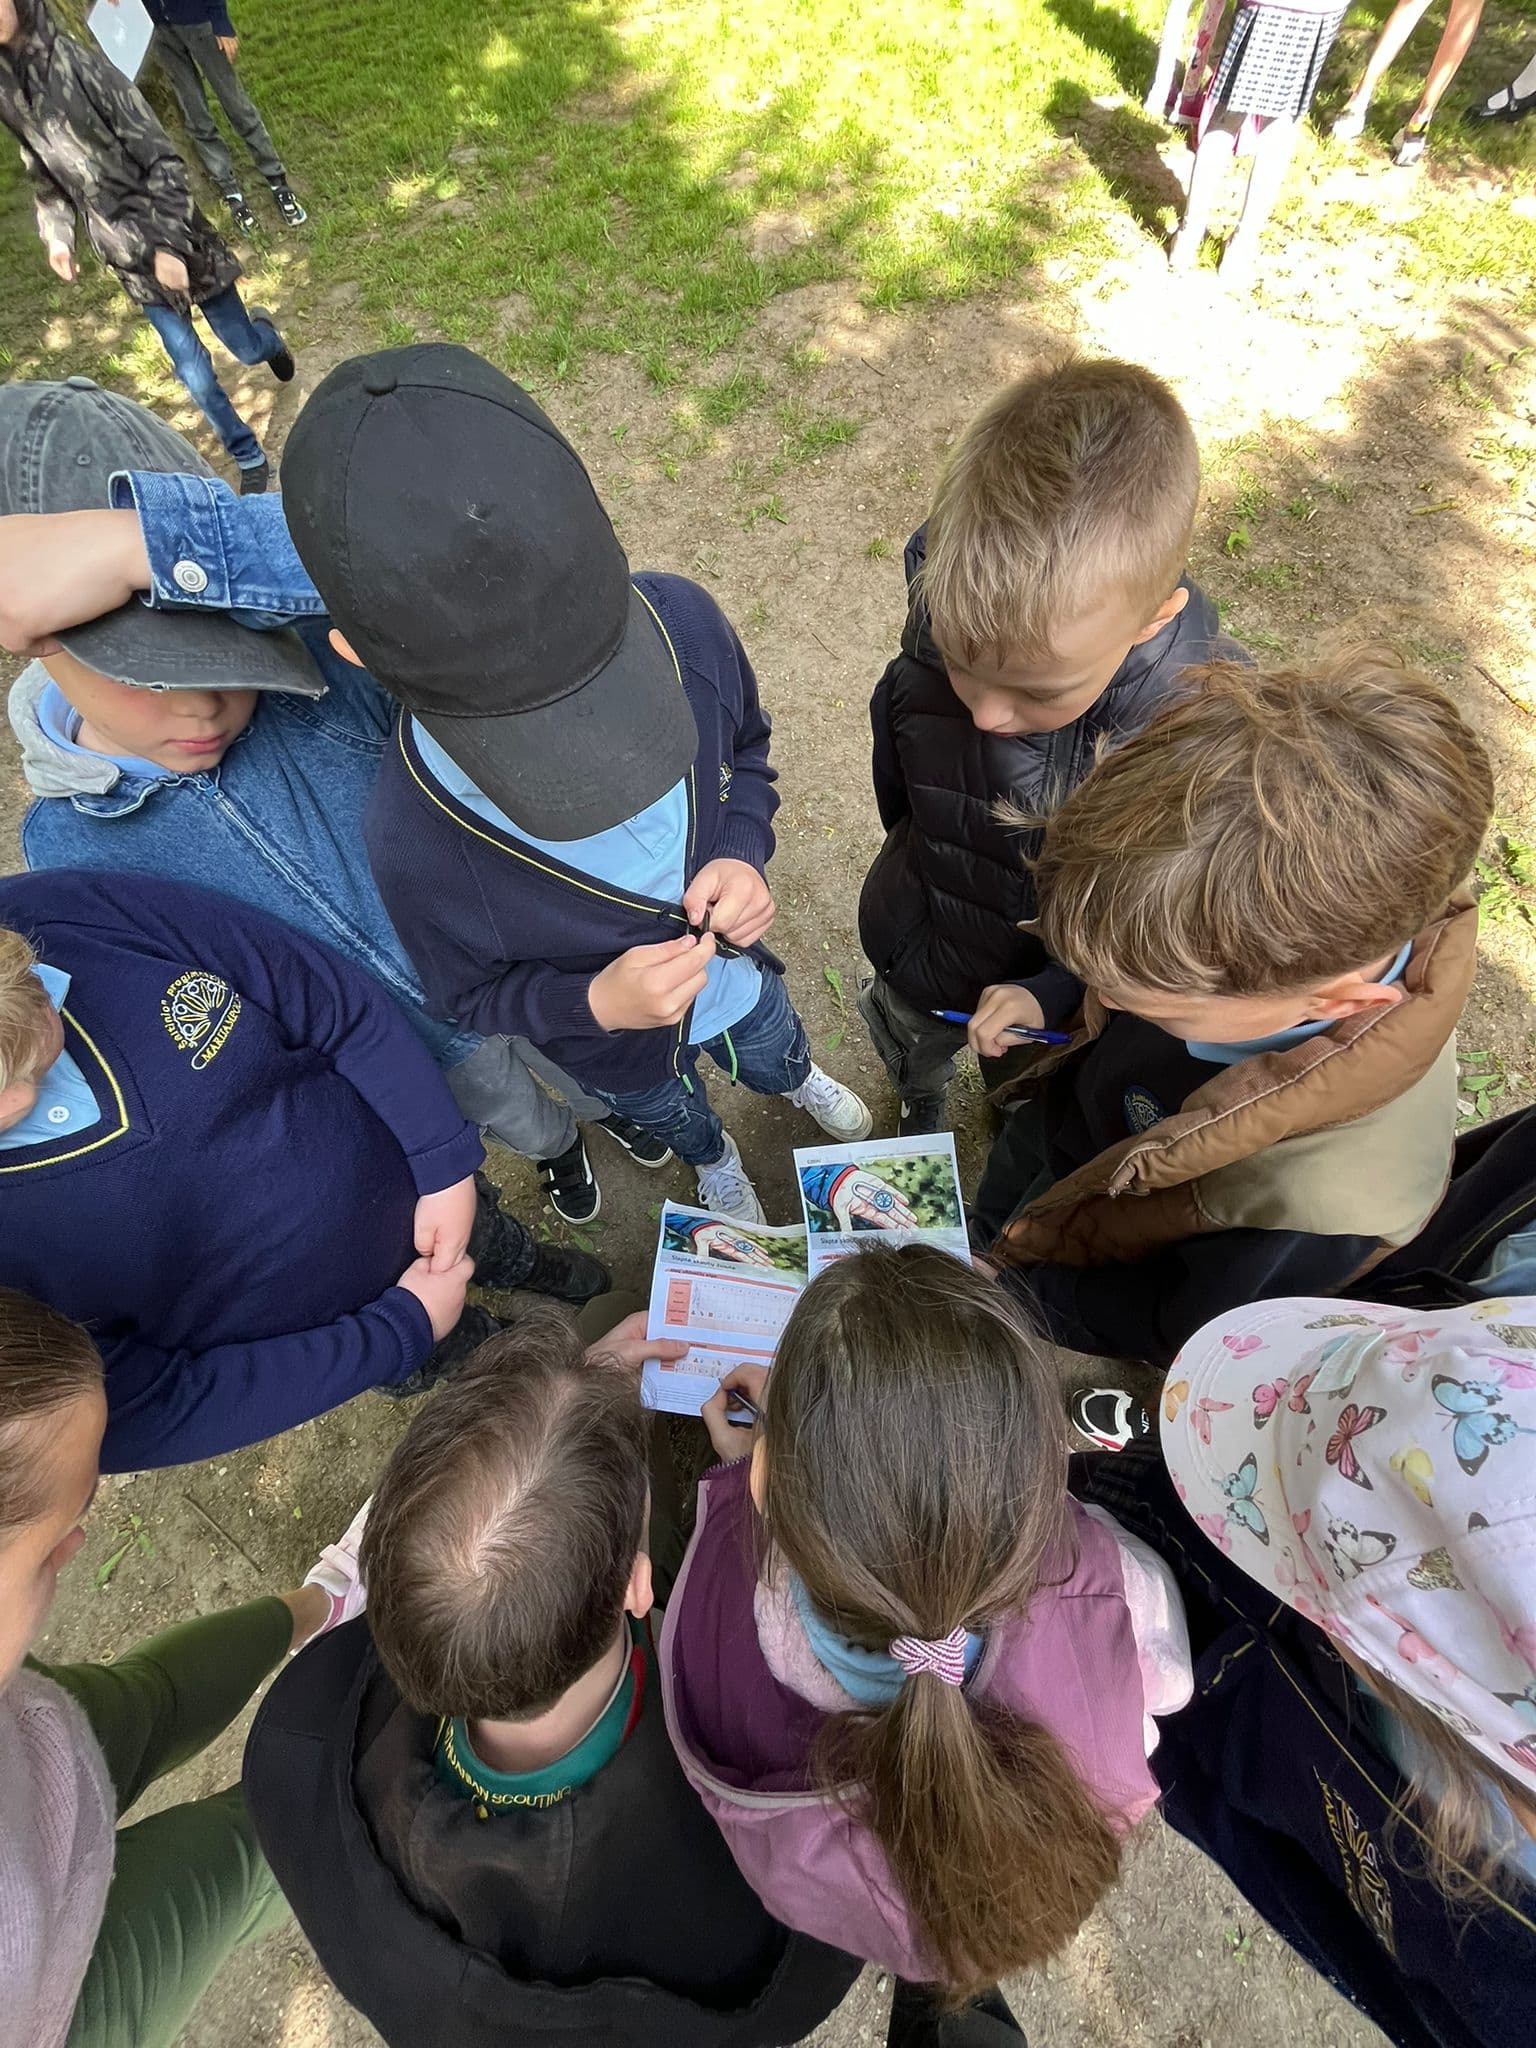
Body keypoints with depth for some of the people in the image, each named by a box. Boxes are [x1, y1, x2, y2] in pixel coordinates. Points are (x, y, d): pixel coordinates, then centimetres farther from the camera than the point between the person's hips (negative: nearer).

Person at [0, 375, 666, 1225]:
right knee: (506, 1113, 31)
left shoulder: (317, 651, -28)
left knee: (576, 1067, 30)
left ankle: (607, 1107, 67)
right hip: (414, 1057, 2)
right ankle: (554, 1148, 67)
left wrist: (147, 537, -54)